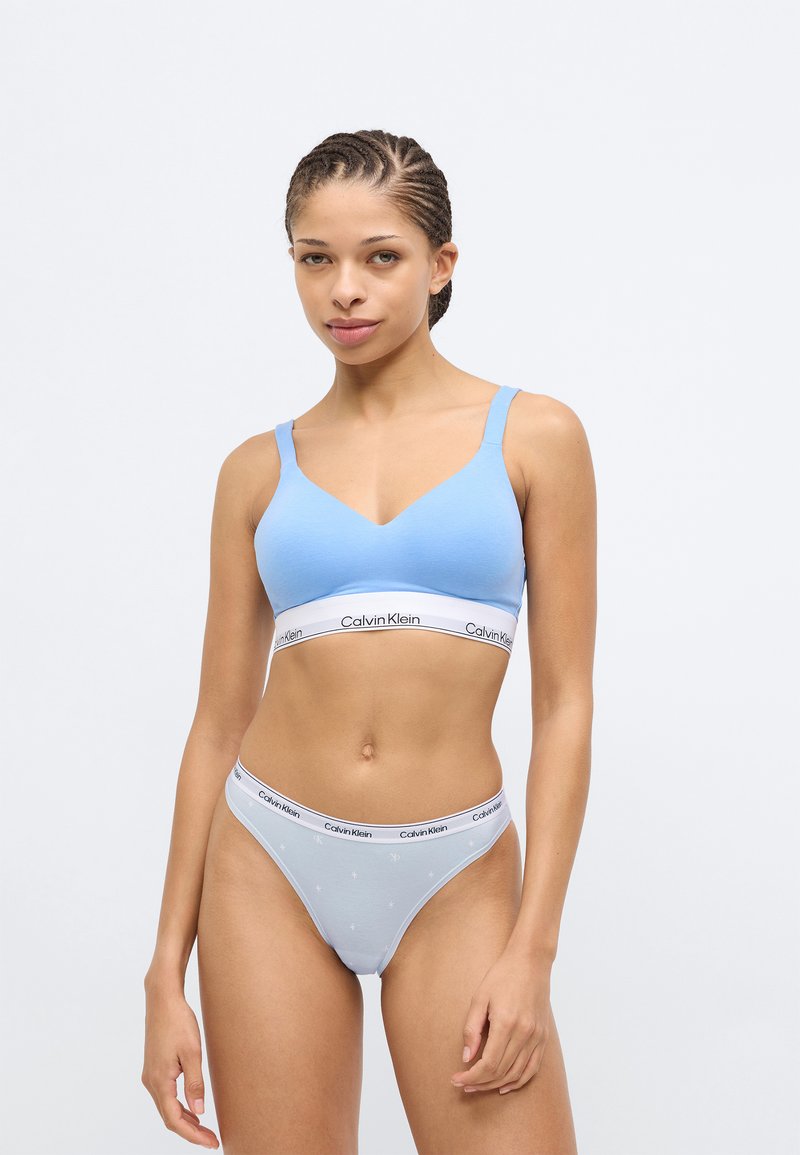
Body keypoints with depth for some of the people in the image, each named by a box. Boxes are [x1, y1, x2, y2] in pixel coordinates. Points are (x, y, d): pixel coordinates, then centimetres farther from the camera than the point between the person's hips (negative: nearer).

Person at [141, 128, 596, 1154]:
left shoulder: (532, 436, 1)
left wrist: (531, 948, -9)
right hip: (270, 868, 2)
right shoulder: (260, 470, 6)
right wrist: (167, 970, 5)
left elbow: (565, 705, -2)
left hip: (454, 878, -1)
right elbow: (219, 723, 8)